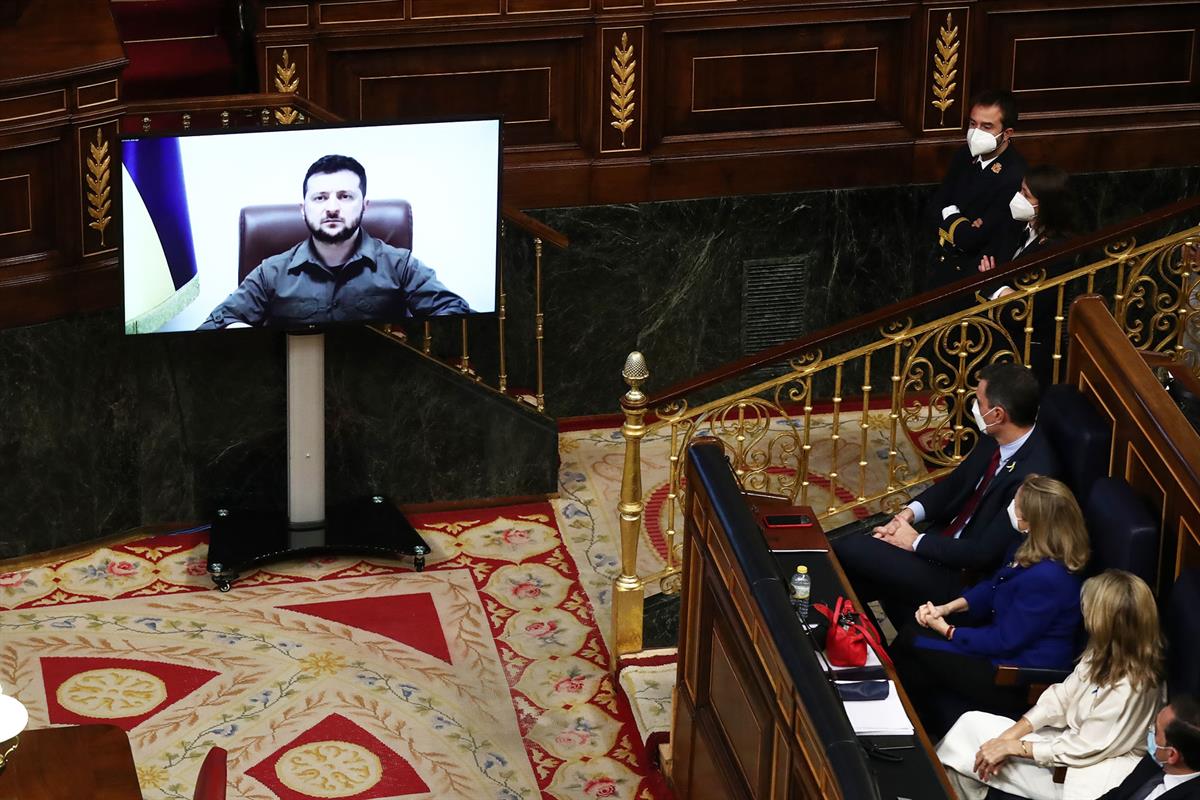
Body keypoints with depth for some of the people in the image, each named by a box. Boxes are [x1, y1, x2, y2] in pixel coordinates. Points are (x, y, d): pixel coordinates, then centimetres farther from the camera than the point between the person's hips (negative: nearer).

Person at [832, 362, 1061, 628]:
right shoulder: (995, 440, -3)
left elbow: (985, 553, -25)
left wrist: (916, 542, -14)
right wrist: (910, 513, -4)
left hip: (966, 578, -8)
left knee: (847, 551, -14)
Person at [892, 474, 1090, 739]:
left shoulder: (1046, 578, -32)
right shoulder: (1031, 548, -3)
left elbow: (1004, 641, -24)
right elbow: (993, 588, 13)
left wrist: (947, 631, -11)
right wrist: (947, 608, -2)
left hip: (1025, 681, -9)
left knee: (915, 647, -3)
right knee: (912, 633, 3)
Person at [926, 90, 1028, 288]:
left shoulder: (1015, 176, -21)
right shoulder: (966, 155, 4)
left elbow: (973, 240, -22)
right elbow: (932, 210, 7)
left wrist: (950, 217, -3)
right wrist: (961, 227, -12)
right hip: (943, 262, 7)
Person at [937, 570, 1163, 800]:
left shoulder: (1129, 687, -31)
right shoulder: (1102, 655, -4)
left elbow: (1083, 750, -23)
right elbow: (1059, 699, 2)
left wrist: (1011, 747, -16)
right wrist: (1006, 738, -9)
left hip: (1079, 778, -8)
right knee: (972, 723, 2)